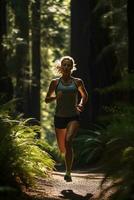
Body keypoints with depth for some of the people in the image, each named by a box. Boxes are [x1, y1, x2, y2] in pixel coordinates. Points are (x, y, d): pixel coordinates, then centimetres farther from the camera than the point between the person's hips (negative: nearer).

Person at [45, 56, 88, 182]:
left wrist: (81, 104, 0)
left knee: (68, 141, -27)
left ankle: (68, 172, -26)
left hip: (73, 117, -2)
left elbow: (85, 95, 19)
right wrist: (55, 97, -12)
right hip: (59, 117, 2)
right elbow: (47, 100, 8)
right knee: (62, 149, 10)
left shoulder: (77, 82, 3)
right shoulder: (55, 82, 3)